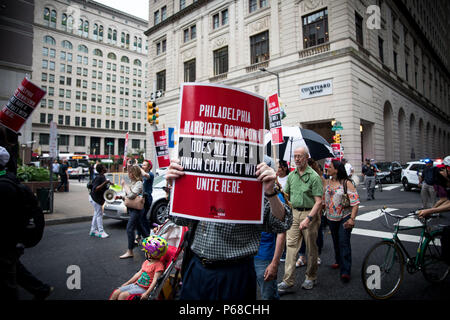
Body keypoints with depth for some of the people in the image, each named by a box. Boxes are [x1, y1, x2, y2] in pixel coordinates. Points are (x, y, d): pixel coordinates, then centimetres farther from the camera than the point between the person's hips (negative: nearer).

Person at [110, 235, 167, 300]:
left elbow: (155, 280, -21)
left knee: (122, 295, -21)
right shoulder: (146, 262, 12)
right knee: (116, 293, -3)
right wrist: (127, 283, 20)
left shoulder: (159, 265, -16)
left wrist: (147, 293, -28)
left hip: (143, 289, -8)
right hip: (135, 284, 9)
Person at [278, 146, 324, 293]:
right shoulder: (291, 175, 7)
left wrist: (308, 219, -21)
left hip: (310, 213, -4)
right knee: (291, 246, 0)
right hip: (294, 213, 4)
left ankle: (311, 278, 28)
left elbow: (319, 201, -14)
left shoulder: (314, 176, -10)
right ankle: (288, 282, 3)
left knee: (311, 248, 9)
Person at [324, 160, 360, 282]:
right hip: (331, 218, 6)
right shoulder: (327, 183, 7)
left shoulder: (347, 183, -10)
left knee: (344, 242, -9)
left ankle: (345, 271, -4)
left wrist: (352, 219, -21)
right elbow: (322, 200, 15)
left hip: (345, 218, -5)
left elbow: (355, 202, -14)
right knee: (336, 241, 17)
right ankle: (338, 261, 38)